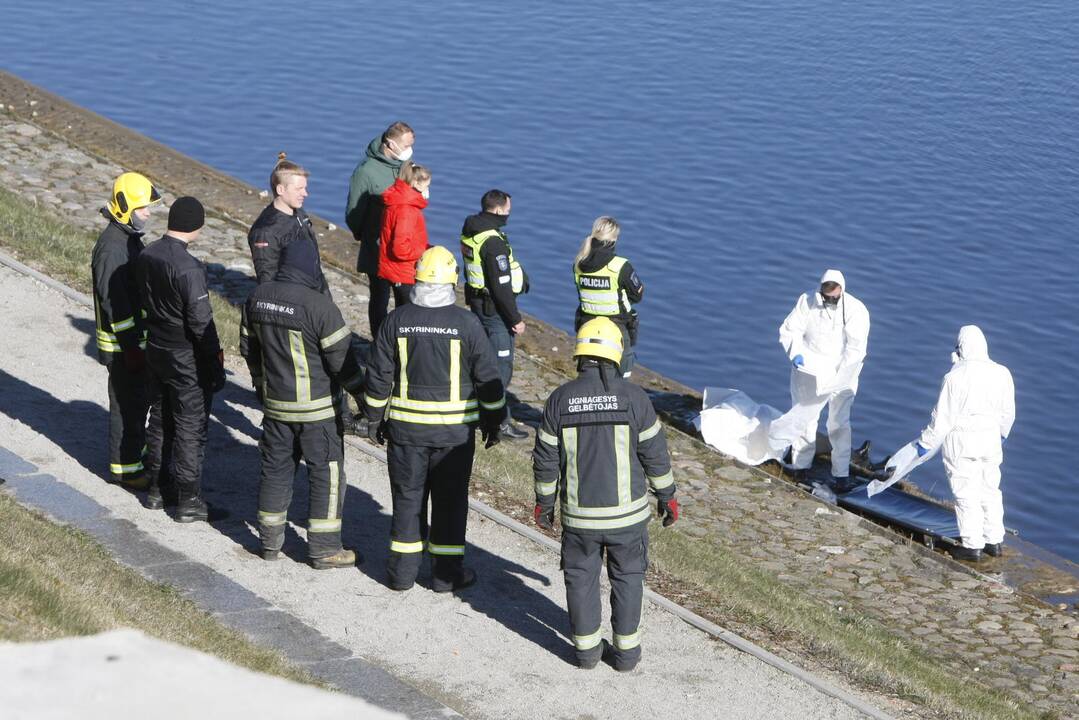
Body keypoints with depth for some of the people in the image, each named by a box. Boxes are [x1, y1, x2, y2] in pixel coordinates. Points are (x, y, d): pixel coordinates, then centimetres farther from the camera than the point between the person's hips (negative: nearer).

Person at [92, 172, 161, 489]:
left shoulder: (131, 237, 10)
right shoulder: (111, 247, -22)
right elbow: (114, 302, -24)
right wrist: (131, 346, -23)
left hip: (139, 338, 10)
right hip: (122, 344, -10)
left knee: (139, 400, 19)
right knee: (127, 406, -1)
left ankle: (134, 453, 32)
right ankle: (124, 469, 8)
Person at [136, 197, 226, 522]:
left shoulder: (146, 256, -2)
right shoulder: (189, 268, -26)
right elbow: (201, 322, -23)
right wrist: (215, 364, -14)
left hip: (156, 349, 7)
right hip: (187, 358, -7)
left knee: (160, 420, 20)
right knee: (191, 428, 4)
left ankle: (157, 488, 32)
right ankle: (188, 500, 11)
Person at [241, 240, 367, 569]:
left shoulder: (258, 297, -1)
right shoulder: (318, 305, -22)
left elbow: (249, 348, 12)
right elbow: (342, 359, -17)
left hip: (275, 403, 6)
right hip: (318, 408, -6)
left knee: (276, 468, 17)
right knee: (327, 474, 5)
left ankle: (270, 541, 25)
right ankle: (324, 549, 10)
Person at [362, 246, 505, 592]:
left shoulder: (397, 320, -5)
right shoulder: (466, 323, -10)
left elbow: (378, 376, 1)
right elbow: (488, 378, -3)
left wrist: (374, 418, 13)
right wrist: (493, 421, 10)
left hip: (406, 427, 1)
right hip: (455, 431, -1)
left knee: (407, 497, 11)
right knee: (450, 499, 9)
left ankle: (403, 570, 16)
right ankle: (447, 572, 14)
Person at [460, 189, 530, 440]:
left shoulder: (469, 231, 4)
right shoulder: (493, 242, -25)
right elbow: (502, 286, -23)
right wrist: (515, 319, -16)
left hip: (477, 303, 9)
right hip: (495, 310, -9)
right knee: (501, 364, -2)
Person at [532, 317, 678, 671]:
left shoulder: (560, 399, -9)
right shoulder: (633, 397, -12)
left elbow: (545, 459, -3)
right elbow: (655, 453, -5)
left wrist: (544, 502, 11)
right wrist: (667, 496, 9)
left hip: (579, 513, 0)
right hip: (627, 510, 0)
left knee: (582, 577, 16)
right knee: (627, 576, 15)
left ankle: (587, 648, 24)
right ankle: (626, 651, 21)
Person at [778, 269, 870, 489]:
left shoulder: (856, 310, -15)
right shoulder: (807, 302, -9)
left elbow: (856, 347, -20)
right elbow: (789, 330, -5)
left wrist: (837, 375, -29)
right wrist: (795, 353, -24)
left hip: (841, 374, -2)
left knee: (839, 423, -1)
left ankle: (841, 474, 6)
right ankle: (800, 465, 27)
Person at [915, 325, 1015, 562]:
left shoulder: (955, 377, -18)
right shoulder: (1002, 373, -3)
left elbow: (943, 417, -14)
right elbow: (1008, 412, 9)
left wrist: (926, 443, -1)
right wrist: (1002, 434, 29)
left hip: (961, 444, -5)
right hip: (991, 440, 5)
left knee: (966, 493, 5)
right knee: (990, 491, 17)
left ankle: (973, 545, 10)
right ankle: (995, 541, 25)